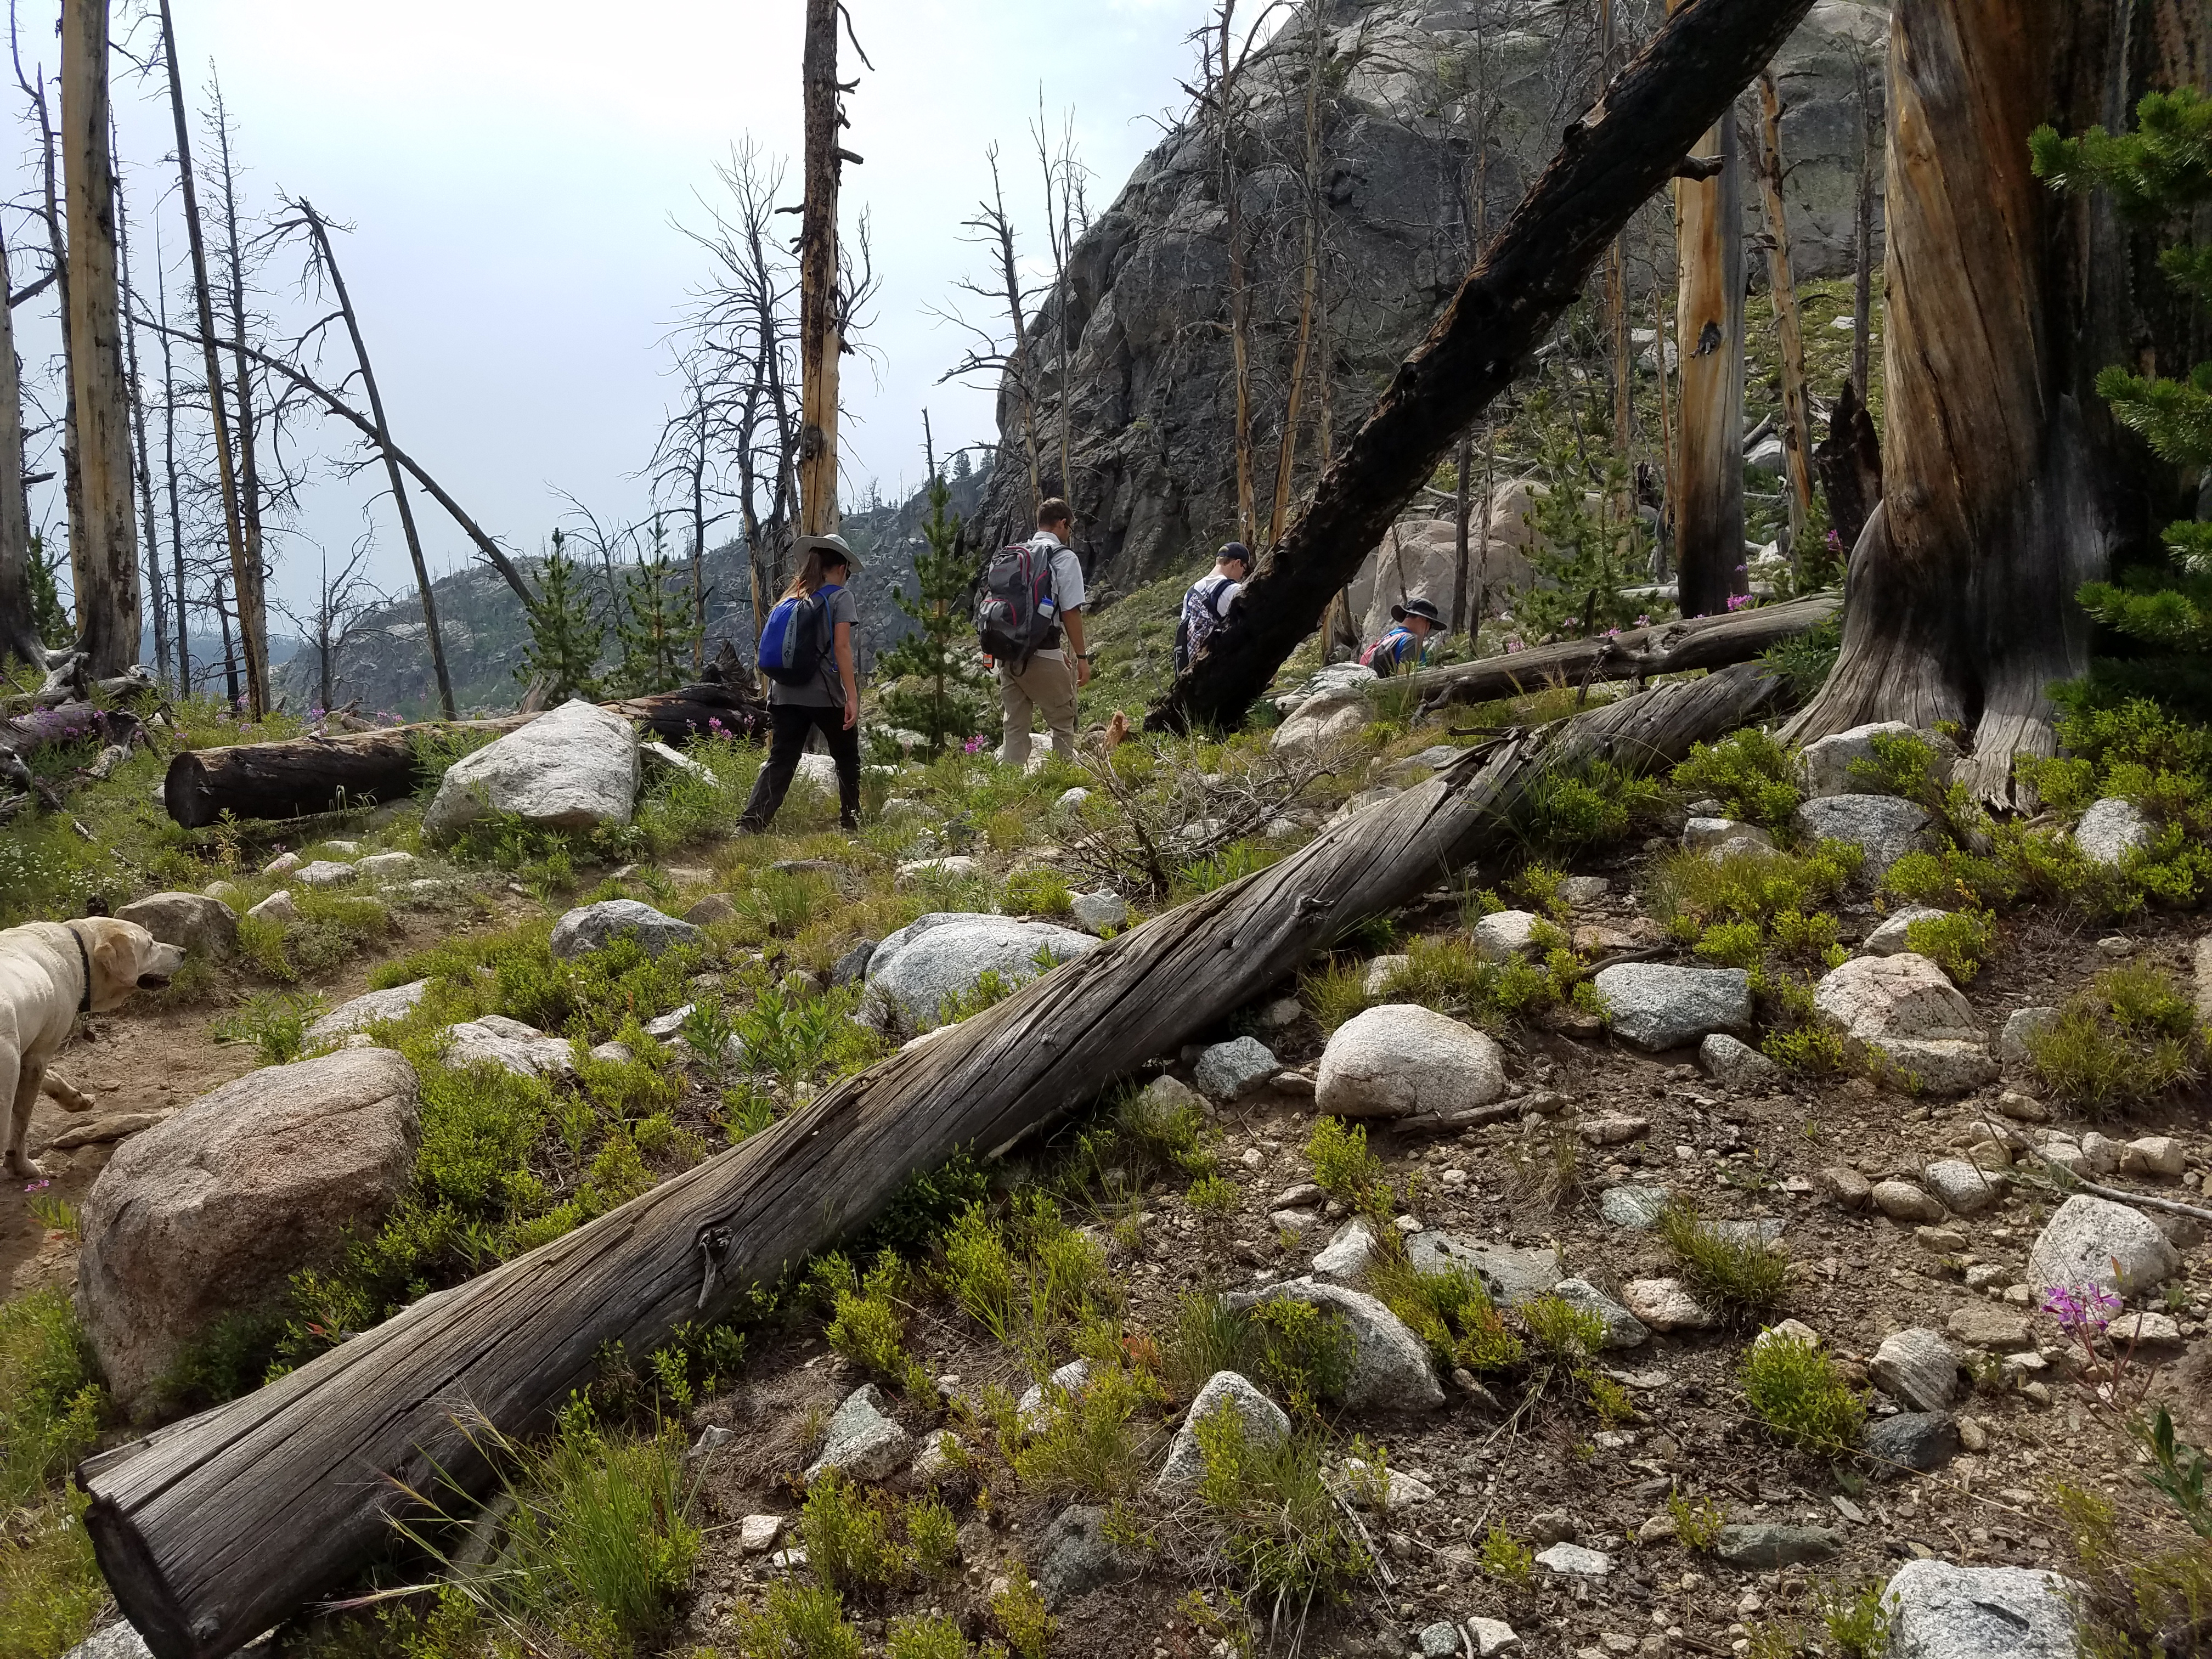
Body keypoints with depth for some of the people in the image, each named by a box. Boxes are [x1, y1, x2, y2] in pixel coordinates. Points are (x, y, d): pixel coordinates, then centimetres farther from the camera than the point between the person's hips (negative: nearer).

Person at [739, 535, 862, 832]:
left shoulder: (791, 596, 15)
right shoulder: (840, 596, -1)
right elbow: (841, 647, -11)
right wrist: (852, 697, -14)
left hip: (785, 693, 5)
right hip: (825, 694, -5)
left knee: (780, 761, 1)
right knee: (847, 757, 16)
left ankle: (750, 823, -15)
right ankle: (851, 821, 23)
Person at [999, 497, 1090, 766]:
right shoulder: (1064, 558, -7)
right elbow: (1071, 612, -12)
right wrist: (1082, 657, -4)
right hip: (1043, 657, -6)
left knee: (1014, 725, 11)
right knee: (1063, 723, 9)